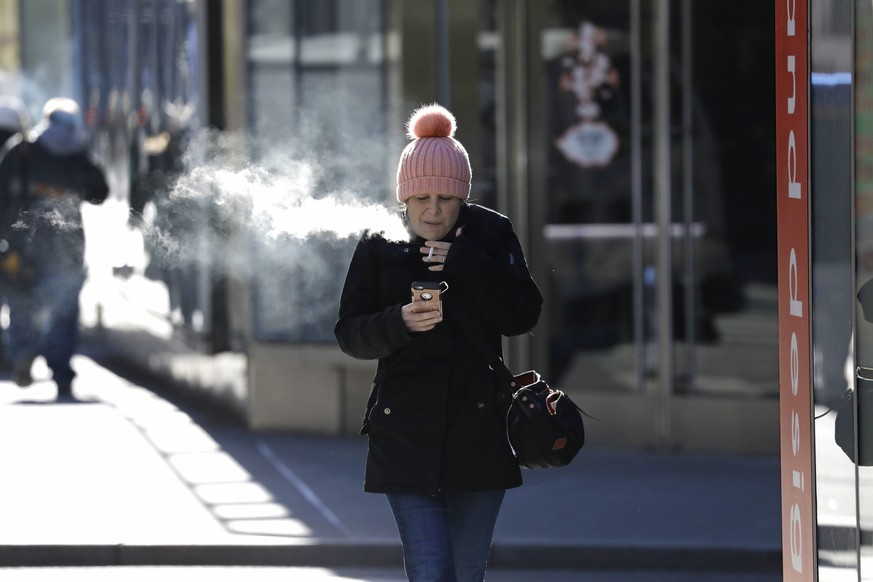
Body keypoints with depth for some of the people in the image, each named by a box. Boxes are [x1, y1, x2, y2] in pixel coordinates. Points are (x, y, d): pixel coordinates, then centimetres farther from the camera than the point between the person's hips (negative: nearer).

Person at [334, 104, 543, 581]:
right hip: (405, 432, -1)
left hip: (478, 431, 1)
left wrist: (468, 267, -18)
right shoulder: (379, 246, 0)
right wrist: (399, 322, -22)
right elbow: (350, 335, -2)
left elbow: (523, 317, -6)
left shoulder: (491, 235, 1)